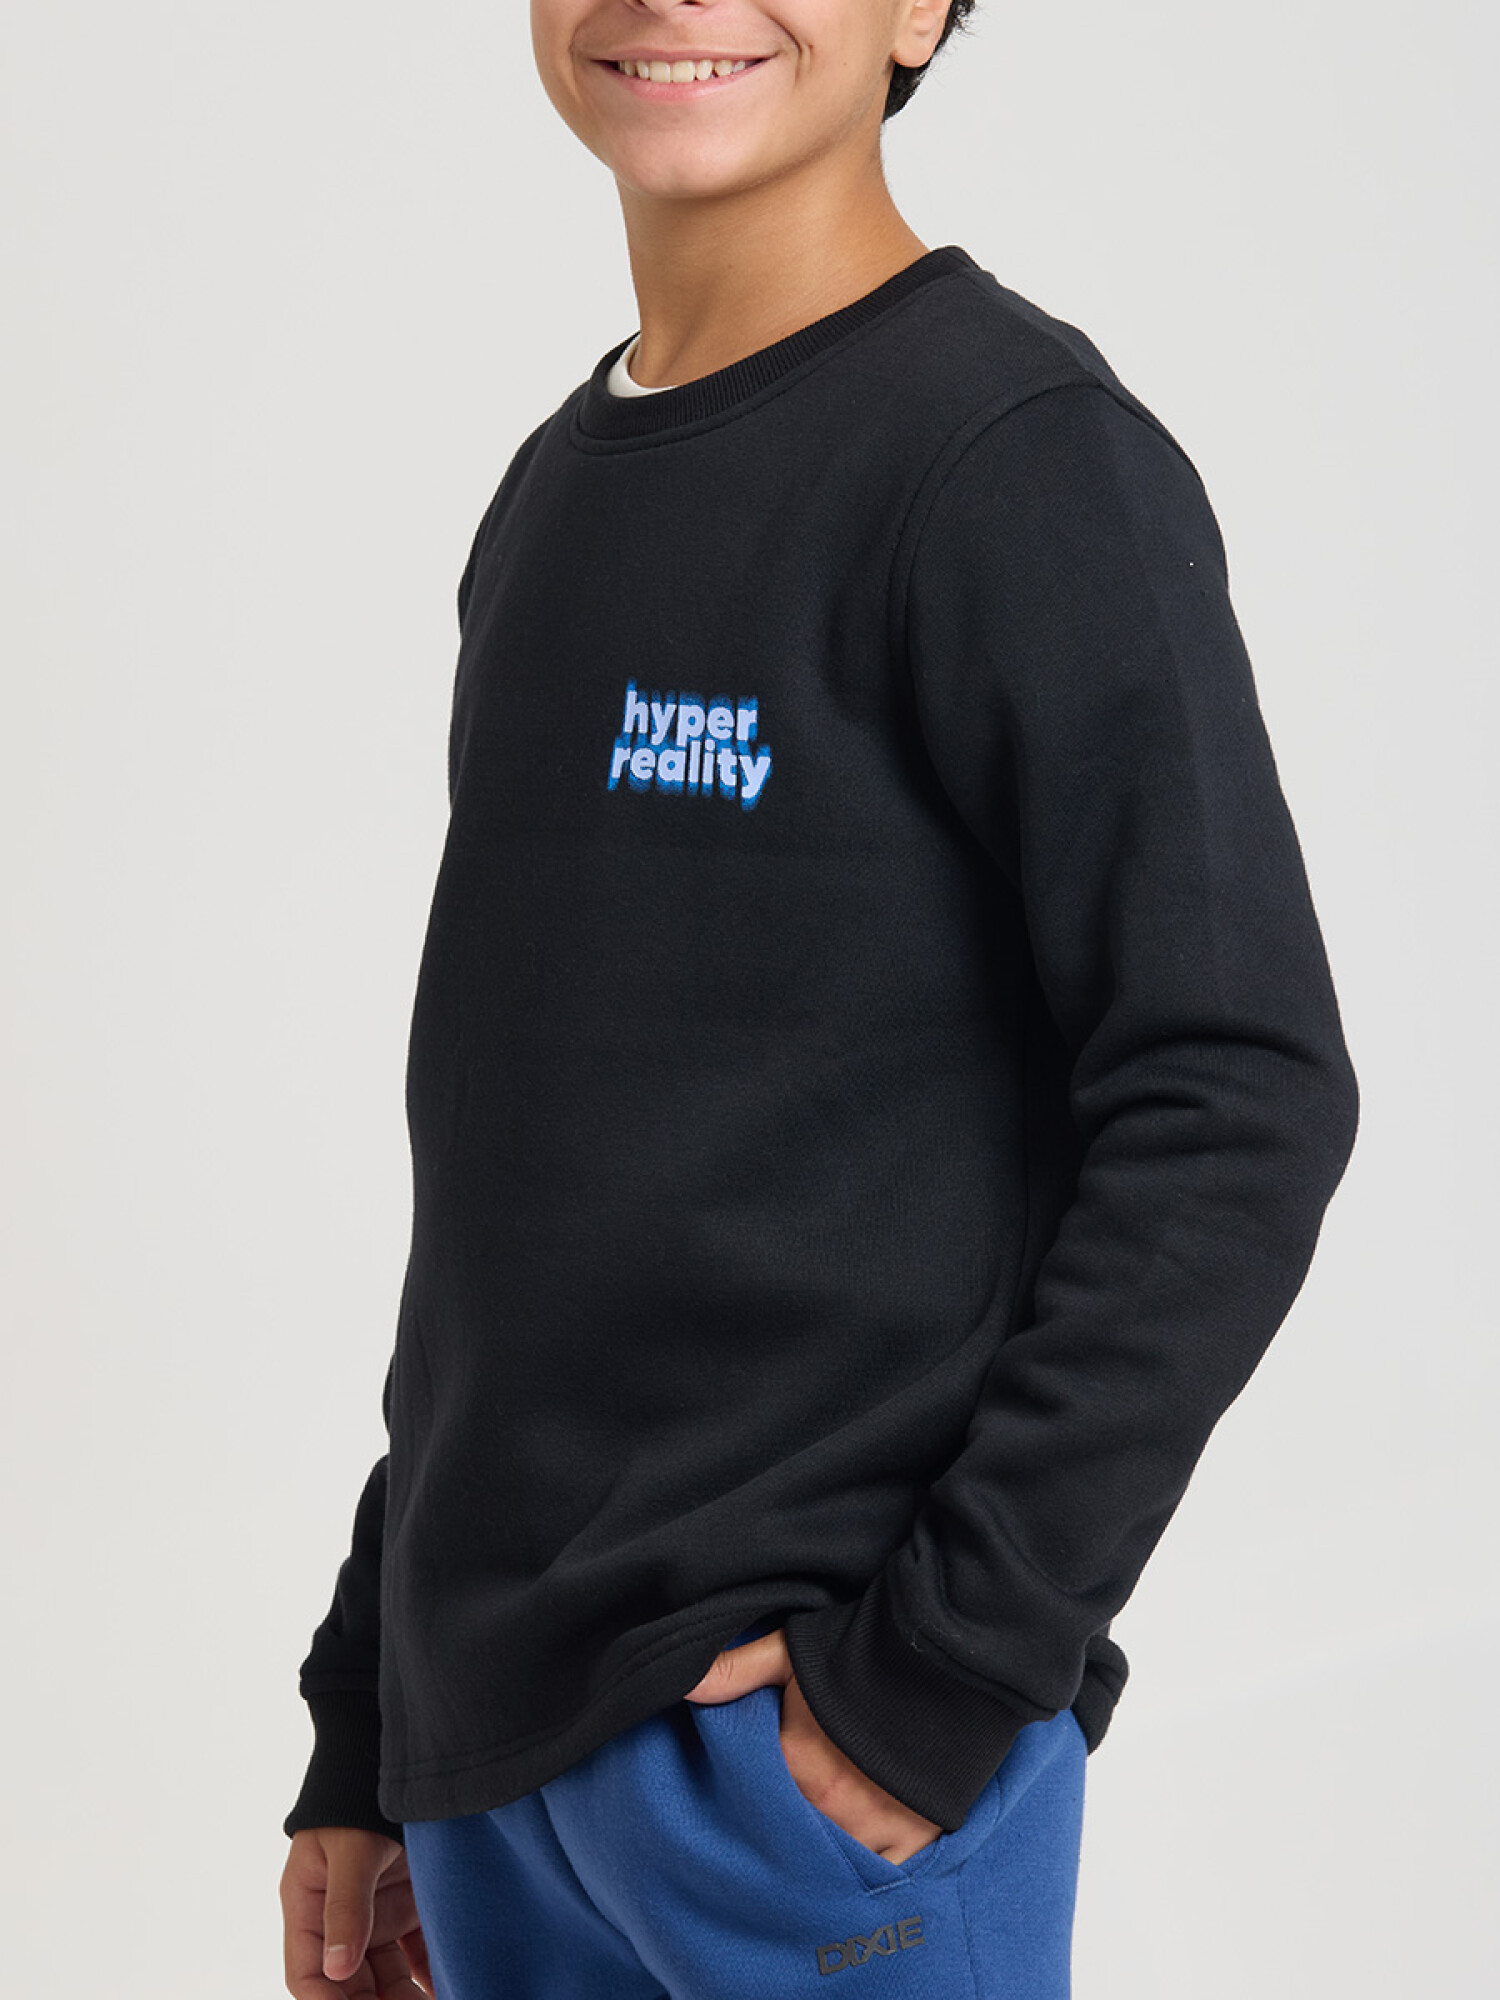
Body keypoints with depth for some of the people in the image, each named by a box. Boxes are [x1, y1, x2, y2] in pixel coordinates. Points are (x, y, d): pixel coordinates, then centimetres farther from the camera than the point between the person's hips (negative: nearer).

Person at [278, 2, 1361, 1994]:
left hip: (814, 1756, -7)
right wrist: (364, 1732, 15)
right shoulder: (552, 496, 12)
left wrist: (945, 1671, -18)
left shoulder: (1019, 448, -10)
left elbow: (1239, 1104, -16)